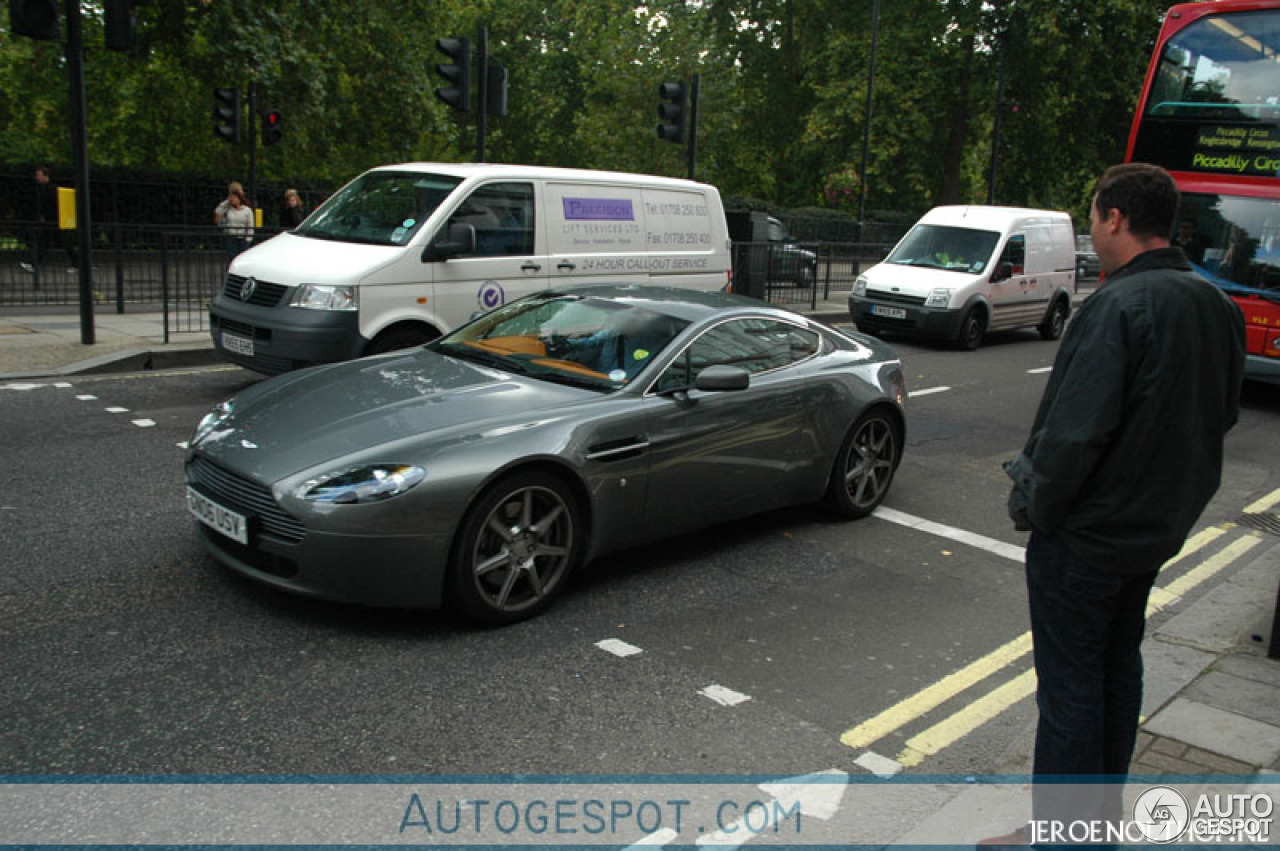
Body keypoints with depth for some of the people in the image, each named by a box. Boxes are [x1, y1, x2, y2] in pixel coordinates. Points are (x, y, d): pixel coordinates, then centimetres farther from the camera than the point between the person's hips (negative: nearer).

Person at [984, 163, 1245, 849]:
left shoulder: (1119, 305, -23)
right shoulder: (1217, 306, 5)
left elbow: (1075, 430, -27)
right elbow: (1221, 417, 14)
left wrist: (1031, 503, -12)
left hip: (1086, 534, -9)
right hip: (1159, 528, 9)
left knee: (1069, 686, 3)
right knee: (1118, 670, 21)